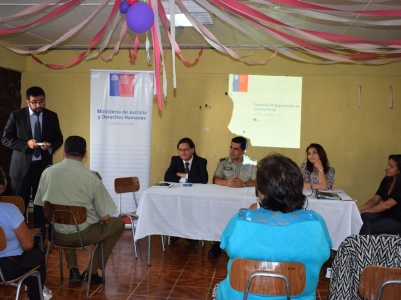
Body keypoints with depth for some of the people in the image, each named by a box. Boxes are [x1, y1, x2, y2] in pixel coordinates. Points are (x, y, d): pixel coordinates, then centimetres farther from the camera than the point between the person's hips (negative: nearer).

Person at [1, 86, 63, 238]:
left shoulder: (52, 116, 3)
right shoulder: (16, 115, -3)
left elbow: (59, 138, 8)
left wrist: (50, 146, -14)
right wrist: (26, 144, -18)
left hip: (43, 165, 2)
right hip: (22, 166, -1)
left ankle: (40, 235, 19)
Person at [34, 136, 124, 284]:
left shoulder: (47, 172, -4)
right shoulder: (91, 177, -15)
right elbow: (104, 217, -11)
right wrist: (101, 218, 12)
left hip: (56, 232, 5)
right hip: (84, 233, -4)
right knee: (118, 223, 21)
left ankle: (73, 270, 26)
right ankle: (91, 272, 20)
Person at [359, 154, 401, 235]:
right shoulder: (386, 180, 4)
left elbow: (387, 205, -24)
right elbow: (374, 200, 2)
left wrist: (364, 211, -23)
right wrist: (360, 209, -14)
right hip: (385, 214, 6)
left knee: (368, 229, -27)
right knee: (364, 216, -25)